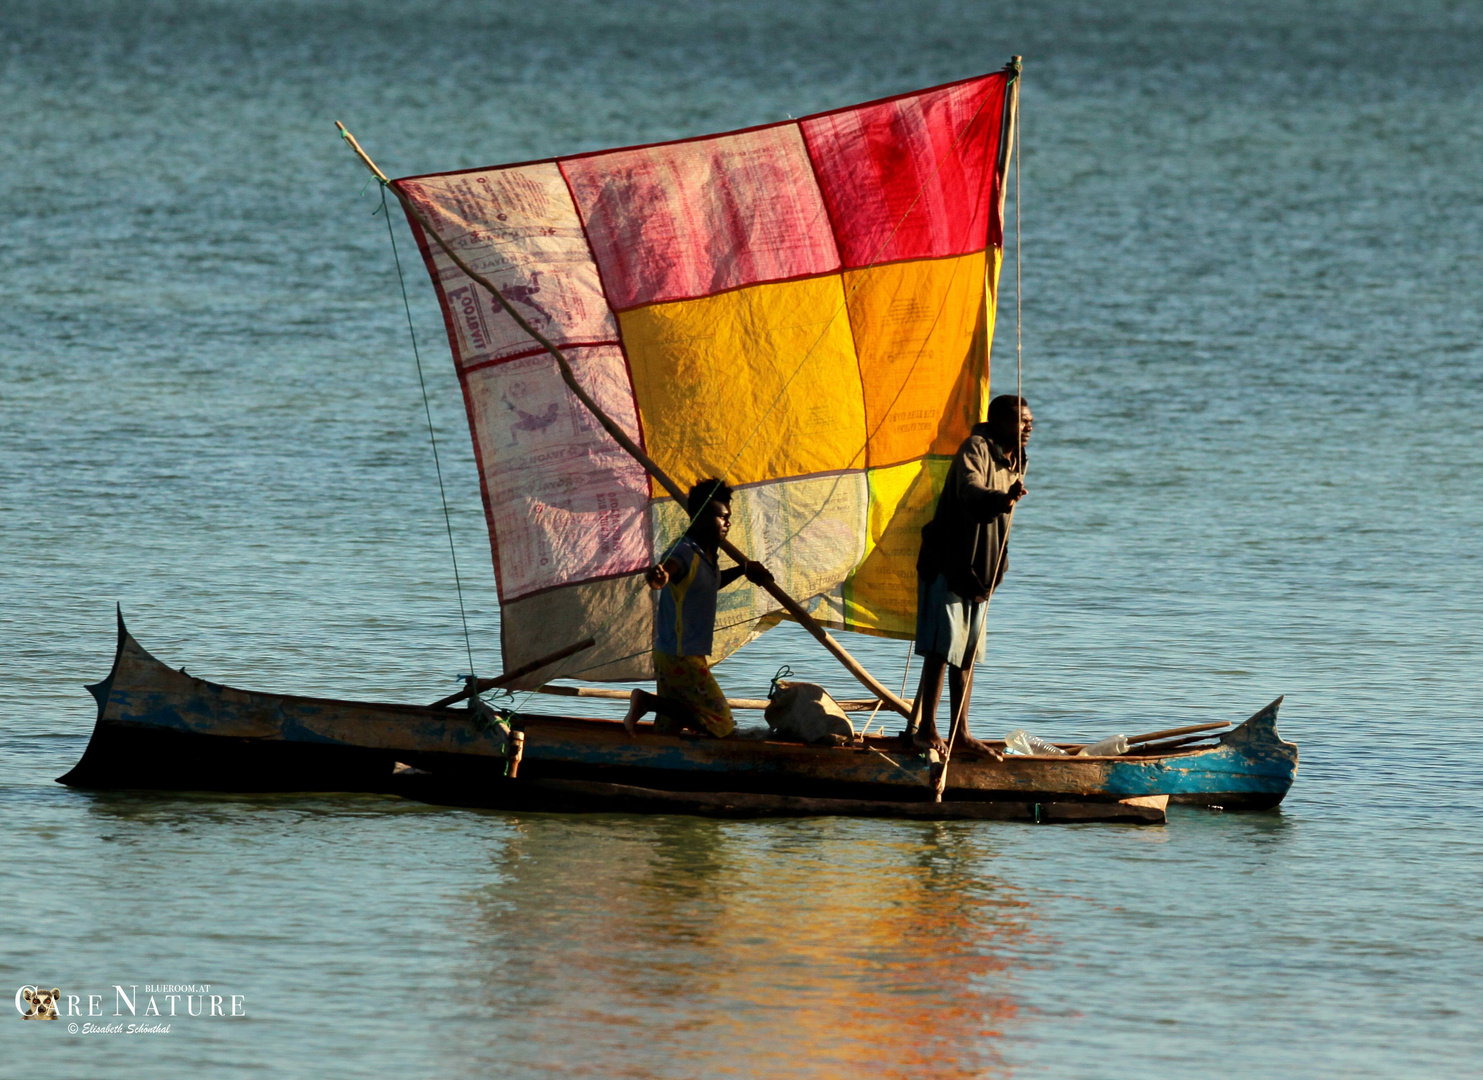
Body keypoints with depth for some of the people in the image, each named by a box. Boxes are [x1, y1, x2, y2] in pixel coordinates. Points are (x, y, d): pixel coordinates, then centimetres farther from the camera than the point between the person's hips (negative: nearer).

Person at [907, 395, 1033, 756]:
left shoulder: (1015, 462, 13)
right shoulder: (975, 450, -13)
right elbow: (970, 491, -34)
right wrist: (1001, 498, -53)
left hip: (980, 571, 8)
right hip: (948, 563, -8)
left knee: (967, 653, 11)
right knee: (942, 649, -9)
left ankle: (959, 733, 15)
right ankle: (925, 729, -5)